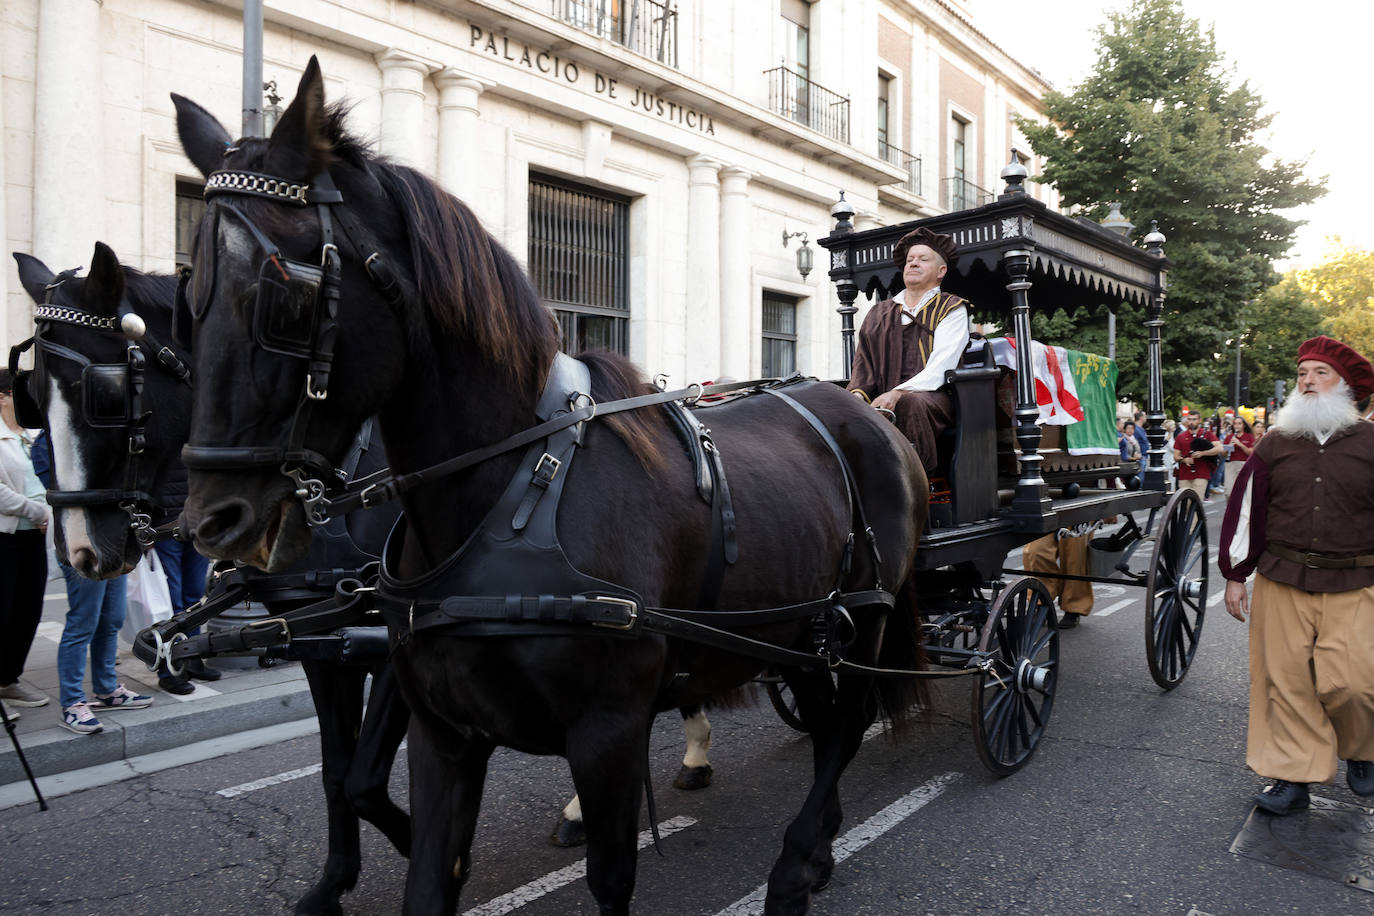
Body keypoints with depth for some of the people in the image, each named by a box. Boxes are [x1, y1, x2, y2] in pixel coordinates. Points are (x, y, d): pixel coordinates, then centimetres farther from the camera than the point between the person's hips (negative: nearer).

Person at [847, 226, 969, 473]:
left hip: (932, 396, -3)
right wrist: (858, 393, -7)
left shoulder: (951, 309, 12)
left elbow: (939, 369, -4)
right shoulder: (880, 312, 25)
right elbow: (863, 363, 16)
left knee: (910, 402, -39)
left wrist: (897, 393, -20)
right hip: (884, 400, 3)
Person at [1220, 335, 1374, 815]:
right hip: (1282, 583, 2)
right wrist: (1235, 575, 8)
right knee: (1285, 680, 3)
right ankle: (1292, 778, 17)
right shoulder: (1276, 443, 7)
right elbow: (1245, 508, 10)